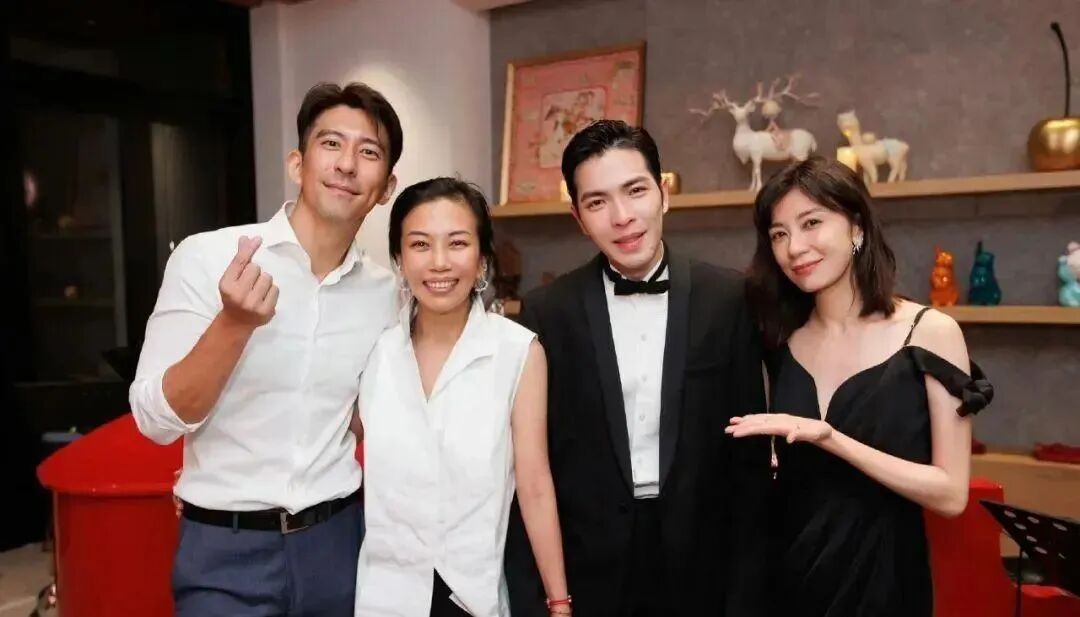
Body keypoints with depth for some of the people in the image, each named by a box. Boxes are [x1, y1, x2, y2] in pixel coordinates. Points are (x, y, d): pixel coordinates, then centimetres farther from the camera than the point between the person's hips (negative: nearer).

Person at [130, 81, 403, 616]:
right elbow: (157, 421, -13)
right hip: (225, 549, -3)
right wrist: (234, 323, -27)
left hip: (338, 538, 4)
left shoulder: (383, 291, -1)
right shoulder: (206, 257, -12)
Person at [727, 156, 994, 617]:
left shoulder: (930, 332, -11)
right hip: (787, 576, 3)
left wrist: (830, 439, -25)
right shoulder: (780, 341, -1)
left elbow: (951, 494, -15)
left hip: (882, 578, -3)